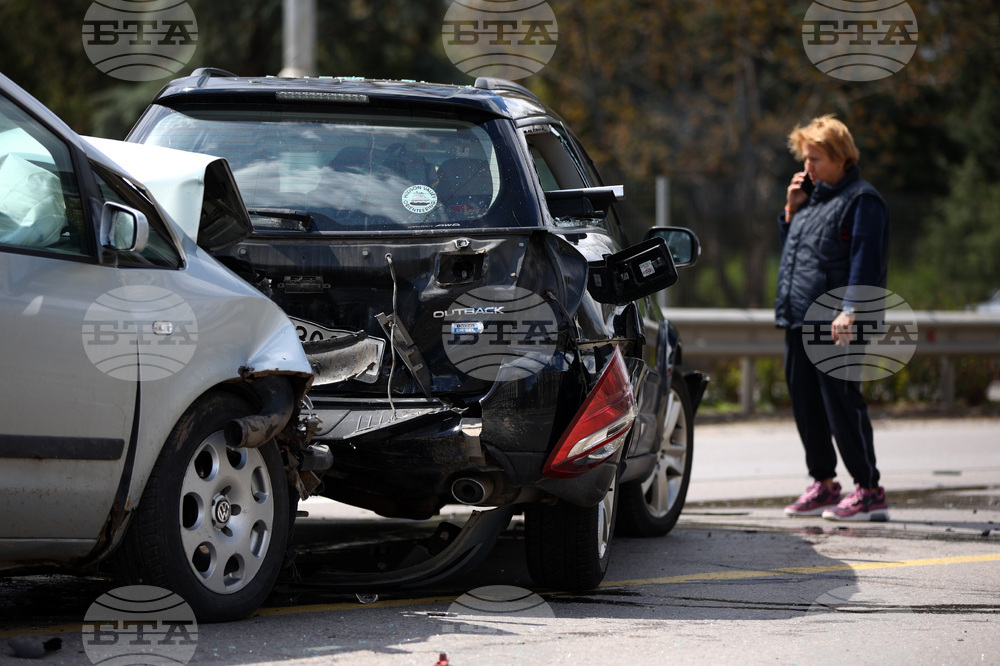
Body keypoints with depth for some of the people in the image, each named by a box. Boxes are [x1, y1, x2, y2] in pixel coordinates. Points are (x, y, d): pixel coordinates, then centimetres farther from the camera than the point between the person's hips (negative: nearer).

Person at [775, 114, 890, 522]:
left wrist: (849, 311, -24)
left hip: (835, 324, -9)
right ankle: (823, 484, 21)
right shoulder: (812, 196, 19)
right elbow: (790, 247, 30)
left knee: (840, 403, -10)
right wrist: (791, 210, 13)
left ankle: (869, 491, -6)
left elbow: (865, 260, -15)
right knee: (805, 404, 11)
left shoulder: (861, 200, -7)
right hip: (799, 320, 9)